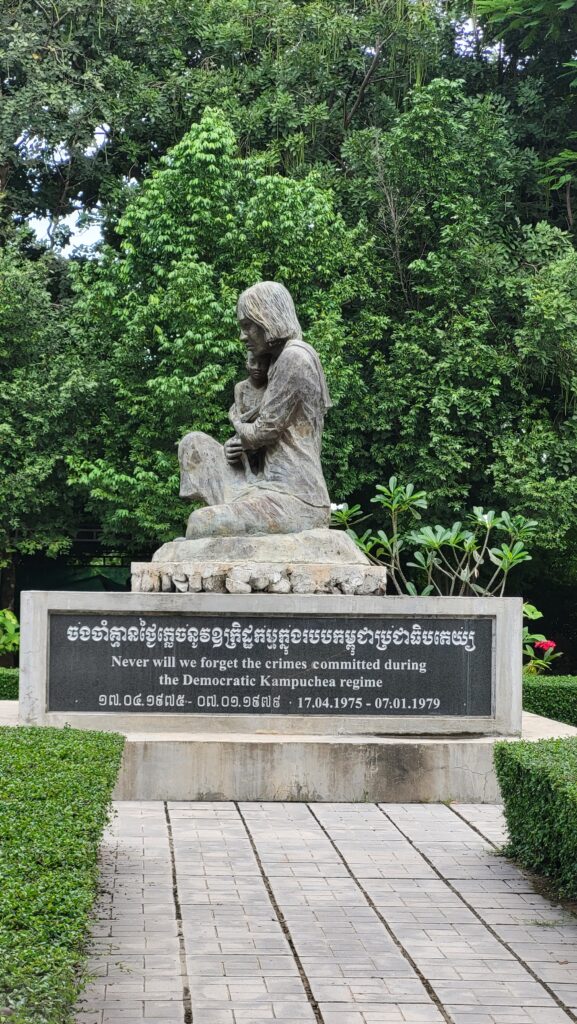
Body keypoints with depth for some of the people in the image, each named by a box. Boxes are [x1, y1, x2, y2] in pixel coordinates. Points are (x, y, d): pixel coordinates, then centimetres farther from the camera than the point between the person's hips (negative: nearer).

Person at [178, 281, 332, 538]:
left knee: (201, 524, -21)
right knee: (193, 444, 12)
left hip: (295, 499, -10)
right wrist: (236, 445, 3)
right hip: (271, 486, 10)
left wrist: (236, 420, 9)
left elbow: (262, 432, -13)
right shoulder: (279, 359, 18)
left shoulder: (295, 358, -12)